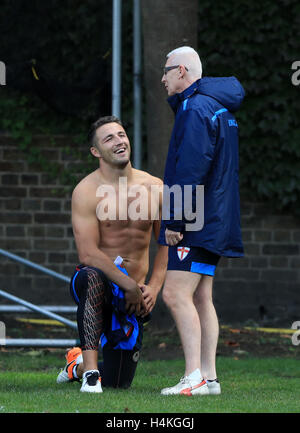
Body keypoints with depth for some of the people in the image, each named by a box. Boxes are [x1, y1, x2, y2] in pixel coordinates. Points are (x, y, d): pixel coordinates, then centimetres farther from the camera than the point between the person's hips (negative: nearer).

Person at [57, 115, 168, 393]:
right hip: (99, 285, -4)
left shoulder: (155, 188, 3)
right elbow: (88, 254, -17)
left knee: (117, 383, 2)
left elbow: (167, 244, 7)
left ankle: (78, 366, 39)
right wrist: (130, 285, -21)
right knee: (92, 277, -43)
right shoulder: (86, 191, -10)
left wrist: (153, 288, -9)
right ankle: (90, 371, -37)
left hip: (134, 295, 4)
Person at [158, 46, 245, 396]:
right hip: (213, 220, 11)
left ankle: (194, 377, -17)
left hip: (195, 223, -11)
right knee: (200, 298, 10)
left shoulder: (196, 109, -14)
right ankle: (209, 377, 10)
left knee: (175, 294, -12)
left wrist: (175, 220, -19)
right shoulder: (218, 106, 18)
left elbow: (191, 170, -22)